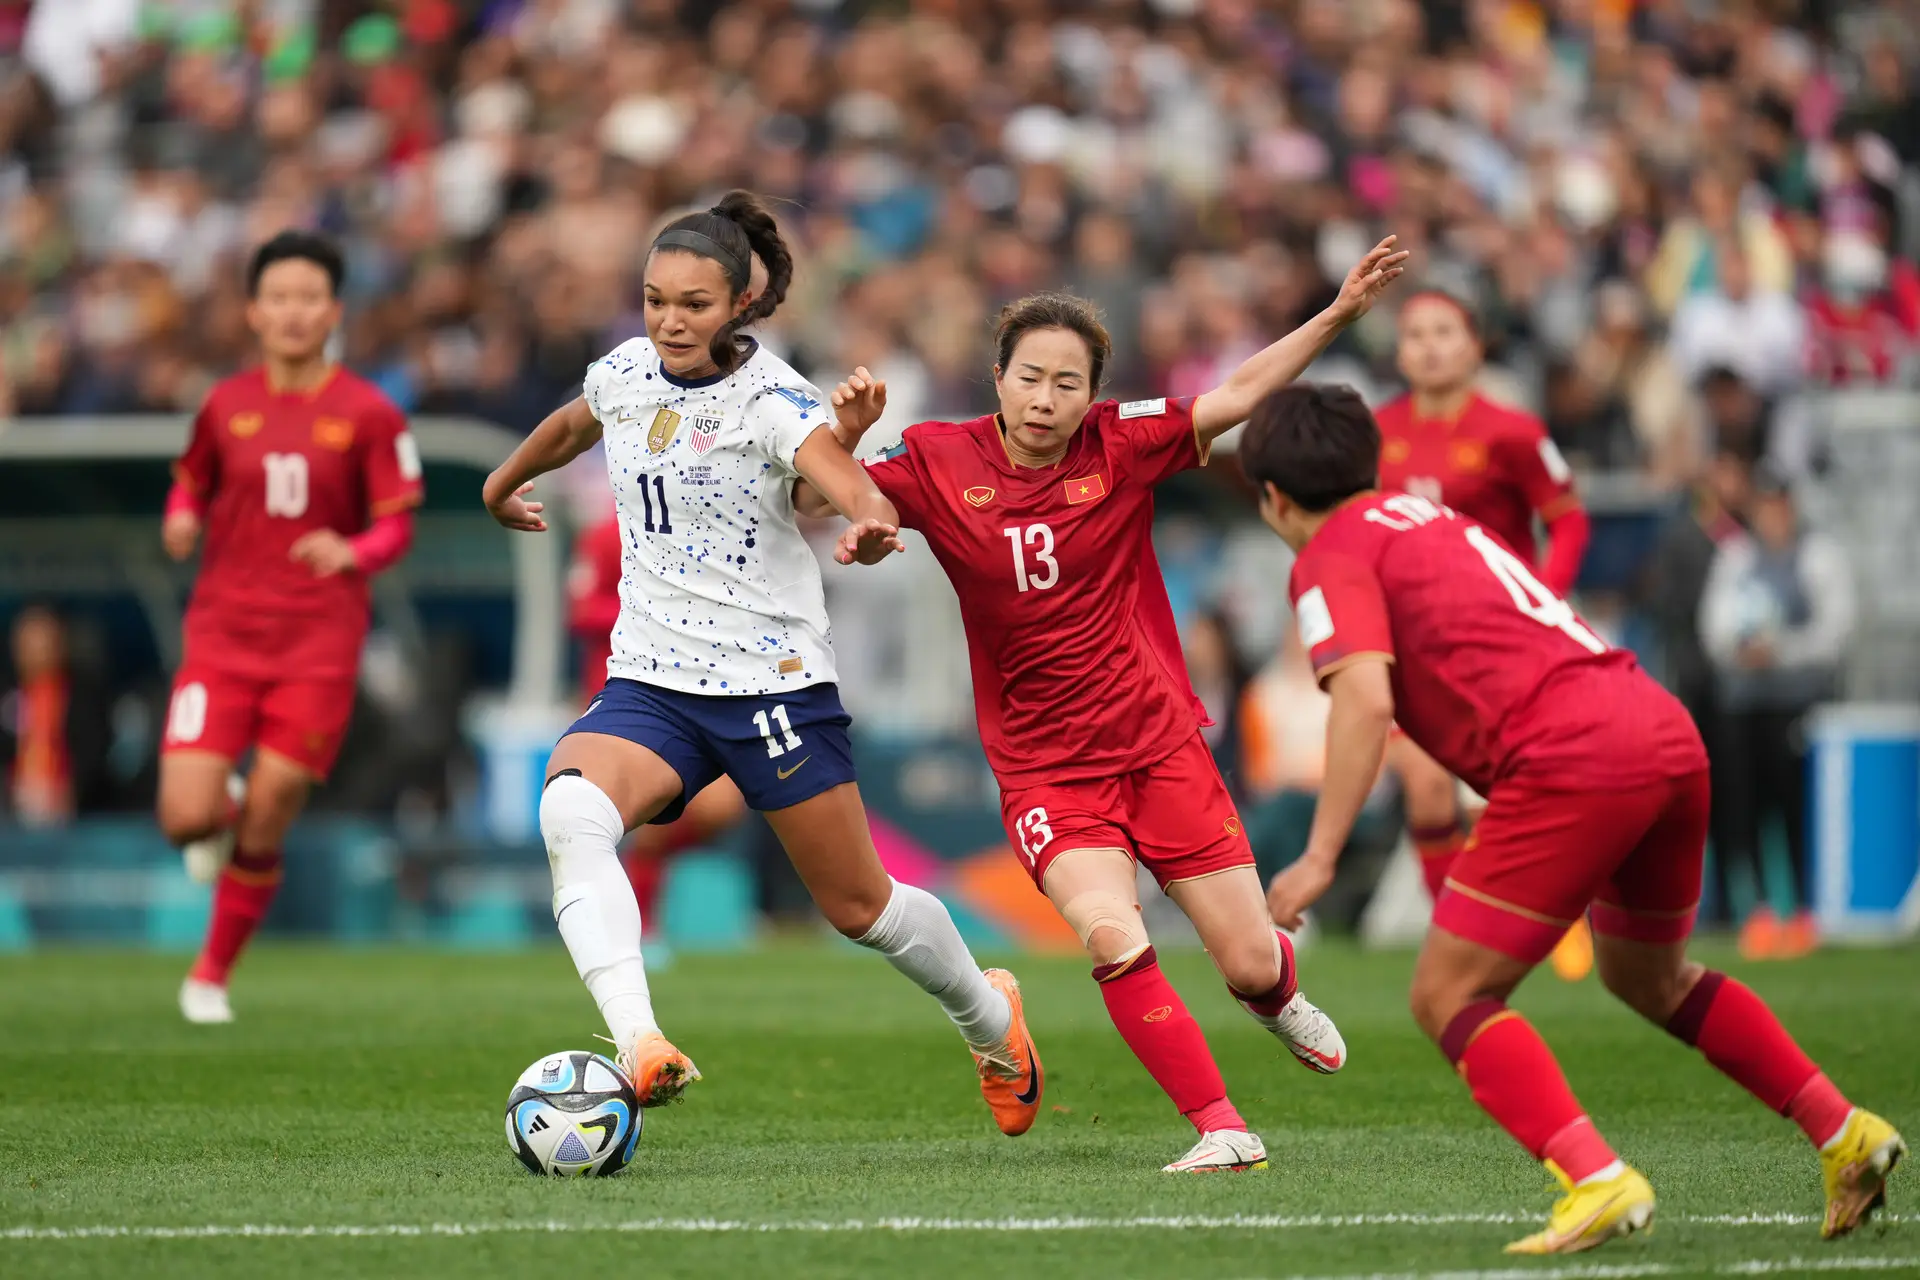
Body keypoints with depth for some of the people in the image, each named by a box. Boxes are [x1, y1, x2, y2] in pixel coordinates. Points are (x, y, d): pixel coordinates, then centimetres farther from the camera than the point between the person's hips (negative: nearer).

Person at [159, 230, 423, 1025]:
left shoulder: (368, 415, -1)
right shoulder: (226, 406, 5)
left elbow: (397, 528, -1)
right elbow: (191, 484, 19)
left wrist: (352, 552, -22)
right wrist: (181, 522, -5)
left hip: (319, 640, -1)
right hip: (224, 632, 1)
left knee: (263, 833, -2)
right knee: (186, 817, -13)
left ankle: (212, 973, 20)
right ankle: (224, 812, 24)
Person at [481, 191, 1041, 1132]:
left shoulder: (772, 400, -13)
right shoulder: (624, 375, 4)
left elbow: (861, 495, -32)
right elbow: (573, 425, 29)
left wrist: (871, 532, -55)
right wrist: (504, 483, 47)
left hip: (775, 682, -4)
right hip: (649, 685, 4)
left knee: (859, 908, 7)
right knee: (571, 808, -30)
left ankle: (991, 1023, 39)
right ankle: (636, 1045, -44)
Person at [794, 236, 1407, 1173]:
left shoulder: (1123, 445, -6)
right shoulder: (940, 463, -6)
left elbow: (1240, 396, -5)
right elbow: (813, 499, -3)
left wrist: (1338, 314, -14)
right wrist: (847, 433, -22)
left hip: (1159, 743, 1)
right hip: (1043, 769, -1)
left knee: (1251, 963, 5)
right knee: (1115, 941, -25)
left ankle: (1278, 1000, 44)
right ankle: (1220, 1130, -14)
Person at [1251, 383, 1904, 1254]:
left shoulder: (1331, 557, 3)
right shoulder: (1434, 520, 28)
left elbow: (1366, 698, -12)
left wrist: (1320, 856, -13)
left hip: (1570, 757, -8)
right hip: (1669, 732, 8)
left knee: (1449, 997, -1)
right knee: (1648, 976, 30)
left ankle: (1599, 1183, -19)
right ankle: (1845, 1133, 29)